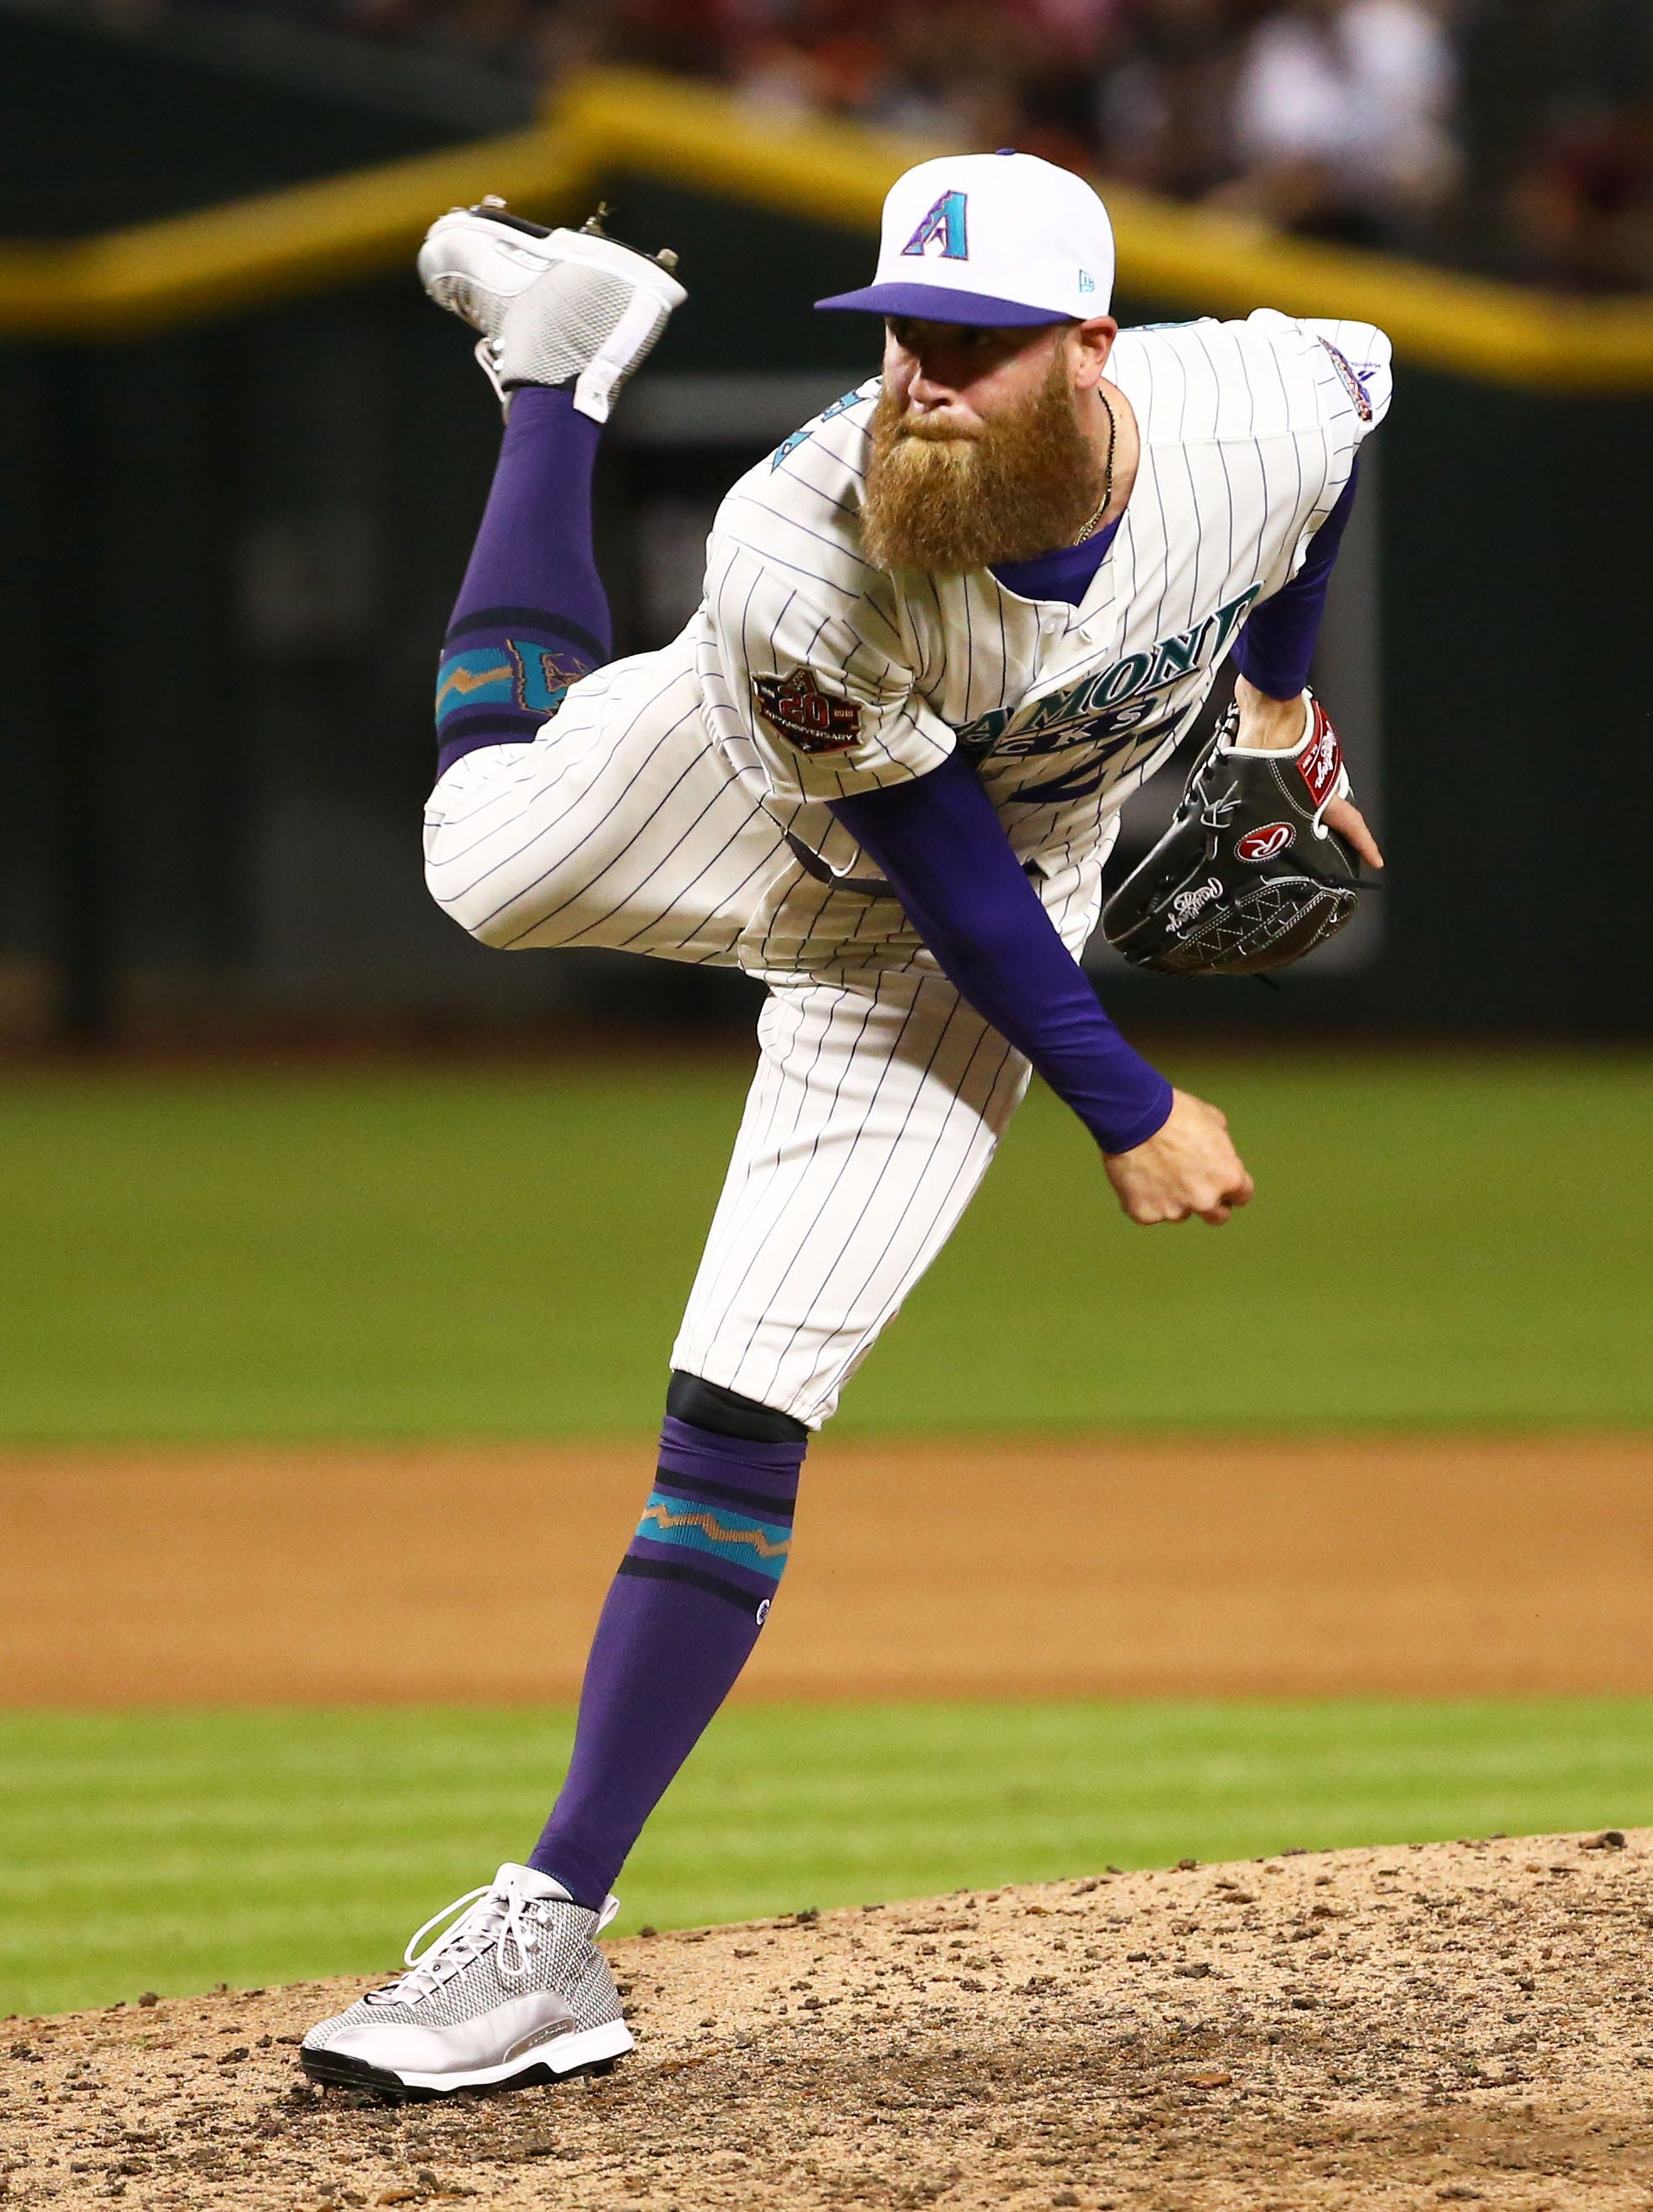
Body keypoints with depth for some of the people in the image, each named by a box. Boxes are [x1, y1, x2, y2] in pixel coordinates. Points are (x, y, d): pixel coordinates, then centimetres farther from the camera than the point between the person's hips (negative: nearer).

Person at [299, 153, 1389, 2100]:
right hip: (748, 808, 0)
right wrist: (1126, 1113, -20)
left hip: (972, 938, 1)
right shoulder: (800, 552, -38)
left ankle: (558, 1924, -3)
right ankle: (562, 360, 40)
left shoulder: (1266, 414, -31)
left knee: (740, 1411, -7)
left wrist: (1281, 699, 8)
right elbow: (928, 851, -24)